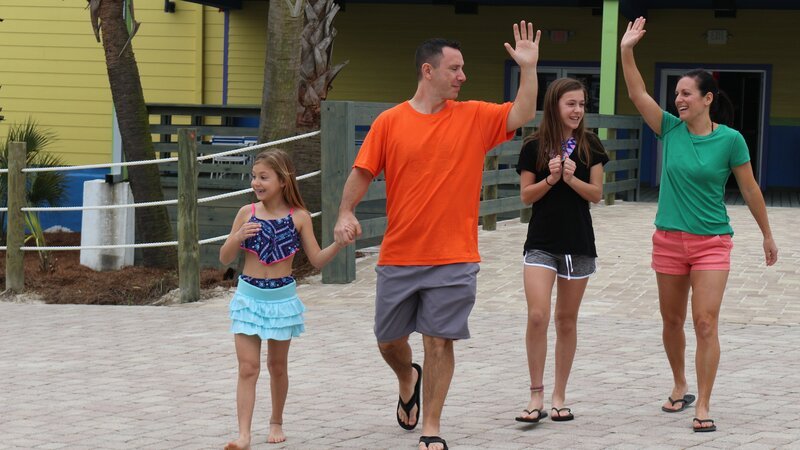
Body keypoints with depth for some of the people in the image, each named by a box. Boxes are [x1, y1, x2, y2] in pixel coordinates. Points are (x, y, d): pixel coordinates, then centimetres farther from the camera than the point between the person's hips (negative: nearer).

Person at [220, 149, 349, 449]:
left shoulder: (298, 217, -3)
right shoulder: (247, 213, -1)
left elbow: (317, 260, 1)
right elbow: (225, 259, 3)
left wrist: (339, 243, -15)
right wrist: (238, 237, -15)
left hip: (282, 297, 0)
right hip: (249, 296, 0)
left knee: (277, 366, 14)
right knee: (248, 367, -6)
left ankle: (276, 422, 33)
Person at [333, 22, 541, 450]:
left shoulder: (474, 117, 2)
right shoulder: (390, 122, 0)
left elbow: (522, 114, -7)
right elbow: (362, 173, 0)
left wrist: (528, 68, -16)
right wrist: (346, 213, -14)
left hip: (453, 258, -1)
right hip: (398, 255, 1)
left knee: (439, 341, -2)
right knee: (389, 340, 12)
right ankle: (408, 379, 46)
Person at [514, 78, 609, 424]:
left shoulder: (589, 144, 2)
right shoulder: (534, 146, -2)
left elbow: (596, 194, 1)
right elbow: (526, 196, 0)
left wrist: (572, 179, -16)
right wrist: (550, 179, -16)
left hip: (578, 242, 2)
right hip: (541, 242, -2)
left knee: (566, 321, 8)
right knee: (537, 316, -15)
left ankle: (559, 397, 17)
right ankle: (536, 397, -7)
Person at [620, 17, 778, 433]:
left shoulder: (730, 139, -8)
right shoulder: (671, 130, 1)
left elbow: (749, 189, 0)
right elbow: (637, 94, -7)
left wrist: (767, 235, 7)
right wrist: (626, 51, -17)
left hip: (712, 242, -4)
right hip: (669, 239, 4)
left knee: (706, 324, -11)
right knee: (672, 321, 13)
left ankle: (703, 406, -7)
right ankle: (680, 388, 33)